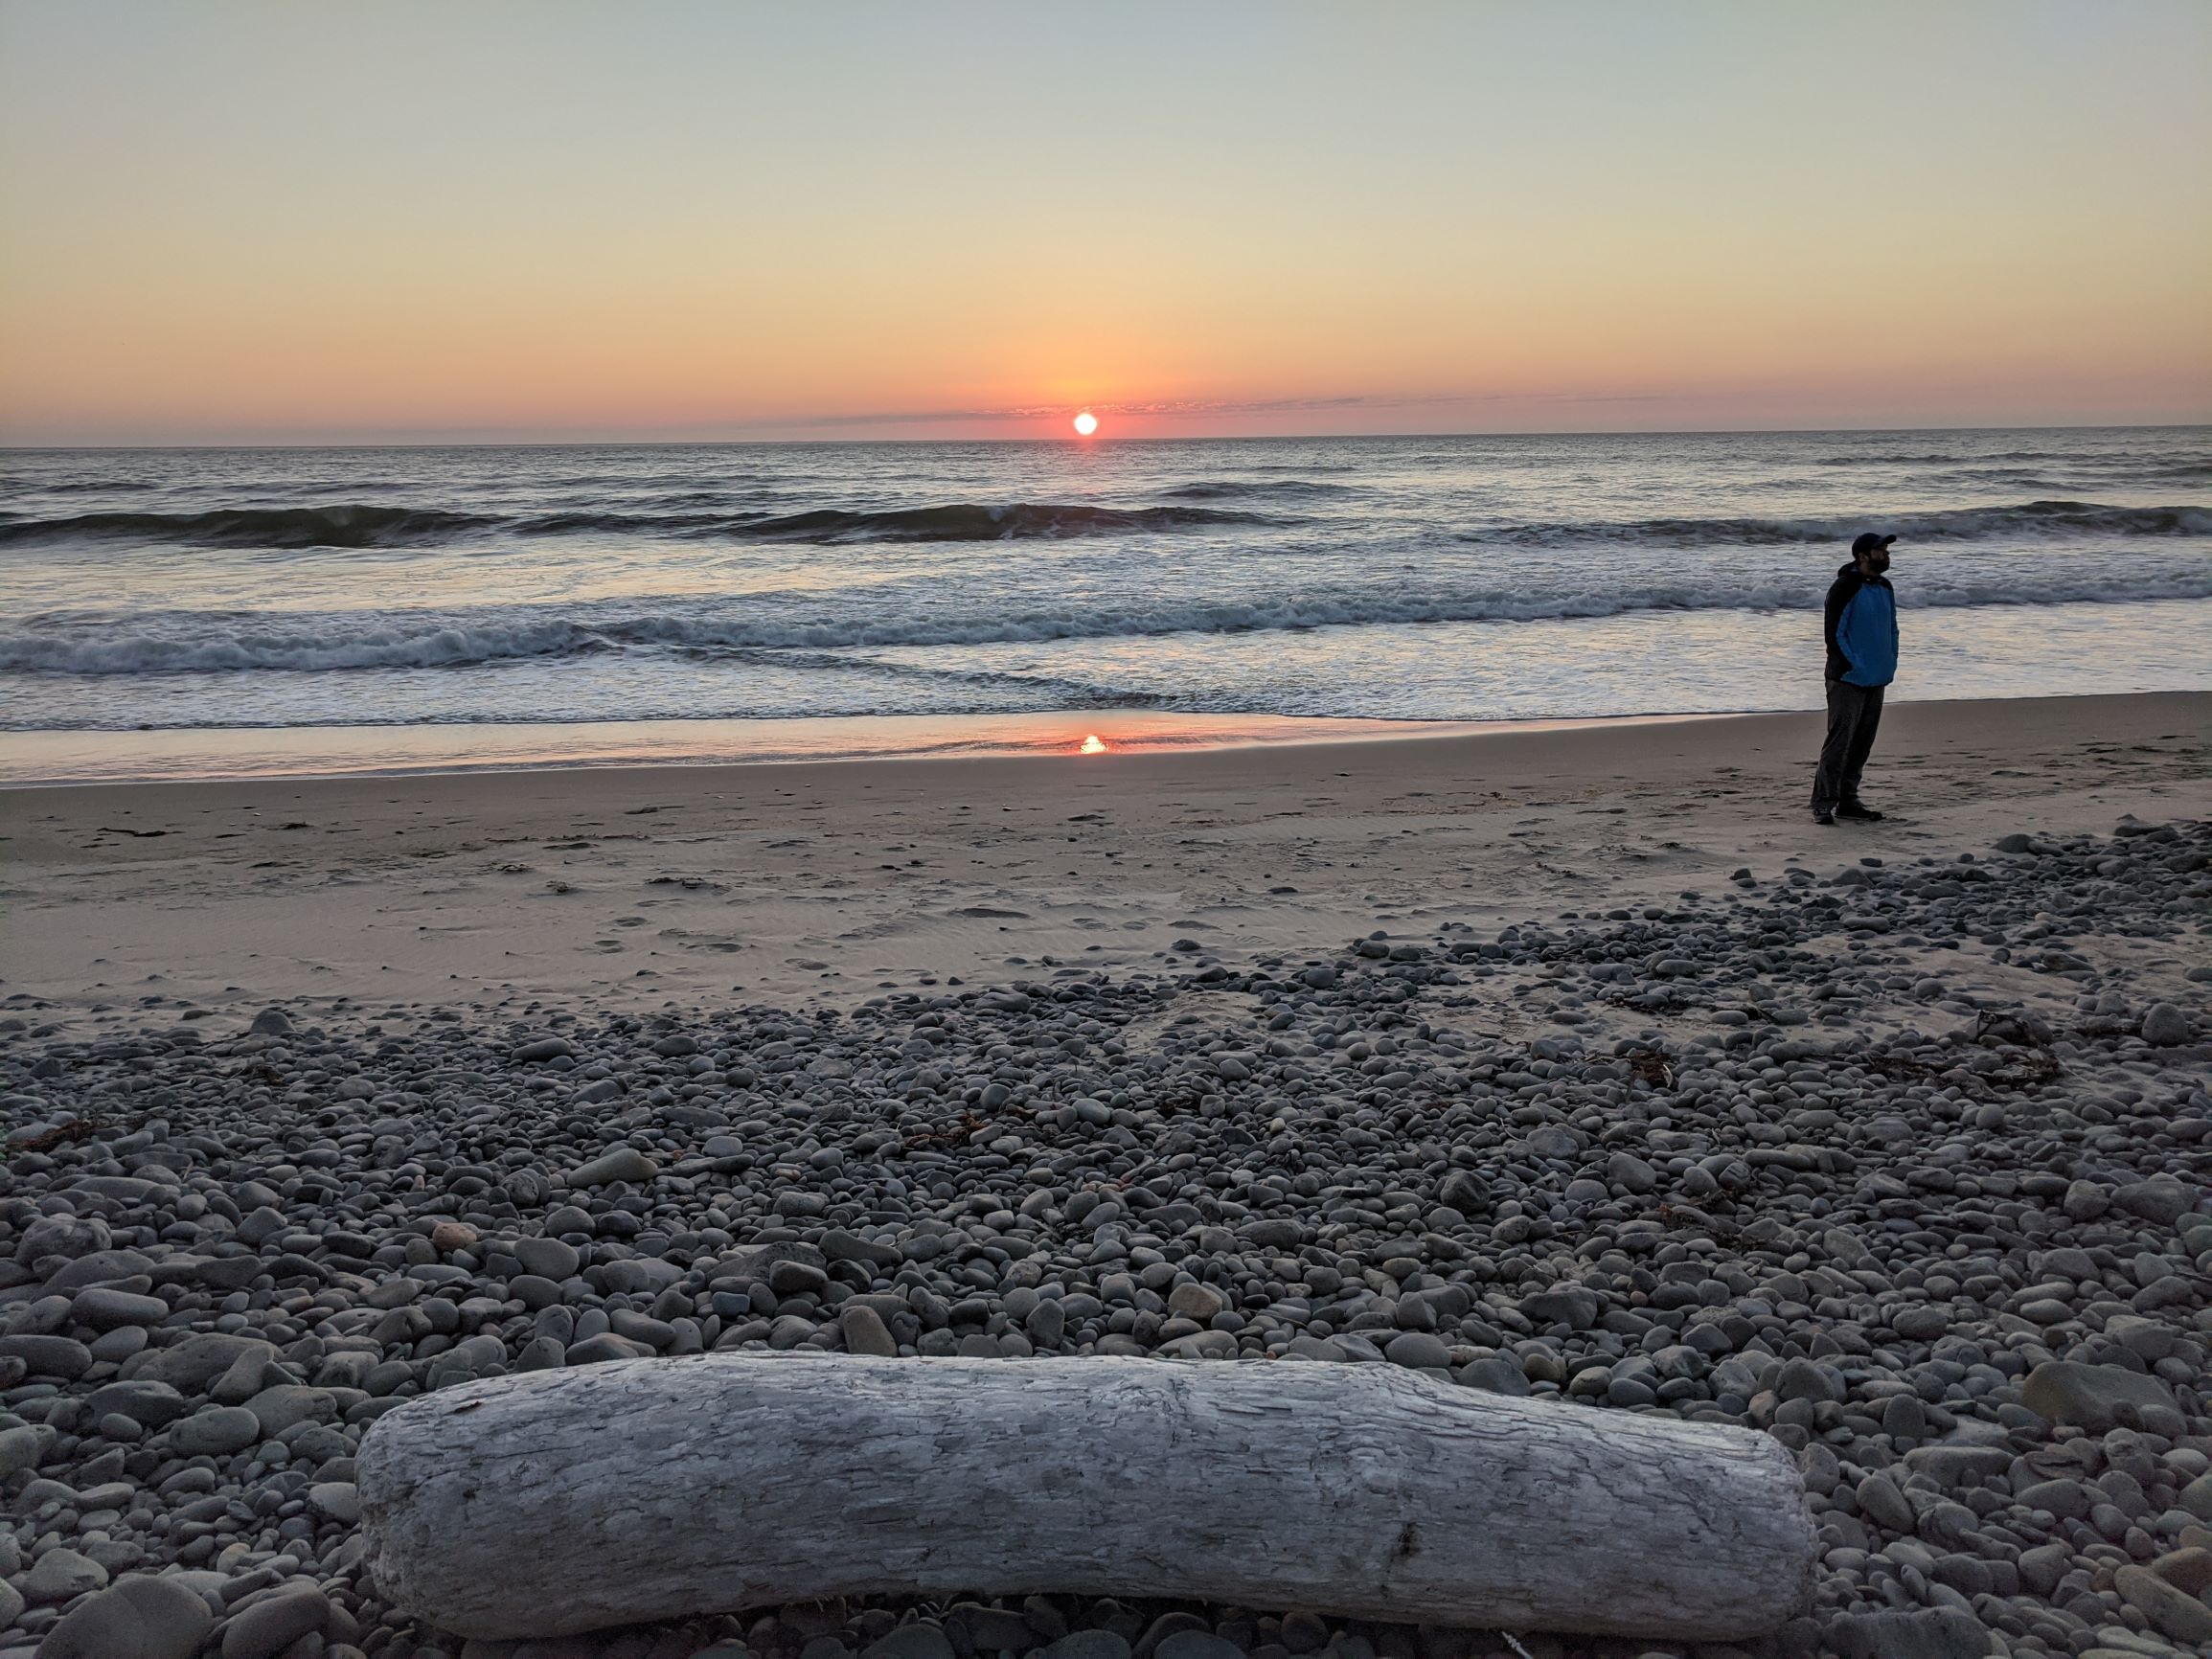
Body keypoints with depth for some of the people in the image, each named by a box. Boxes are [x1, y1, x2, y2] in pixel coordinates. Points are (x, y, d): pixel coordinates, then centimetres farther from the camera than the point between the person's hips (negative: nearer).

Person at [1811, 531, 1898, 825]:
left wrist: (1890, 663, 14)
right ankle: (1823, 803, -7)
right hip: (1849, 679, -8)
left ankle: (1848, 799, 18)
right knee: (1839, 741, -11)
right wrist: (1847, 668, -16)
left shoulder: (1885, 588, 14)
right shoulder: (1845, 588, -12)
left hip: (1876, 680, 8)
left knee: (1862, 744, 10)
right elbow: (1833, 631, -14)